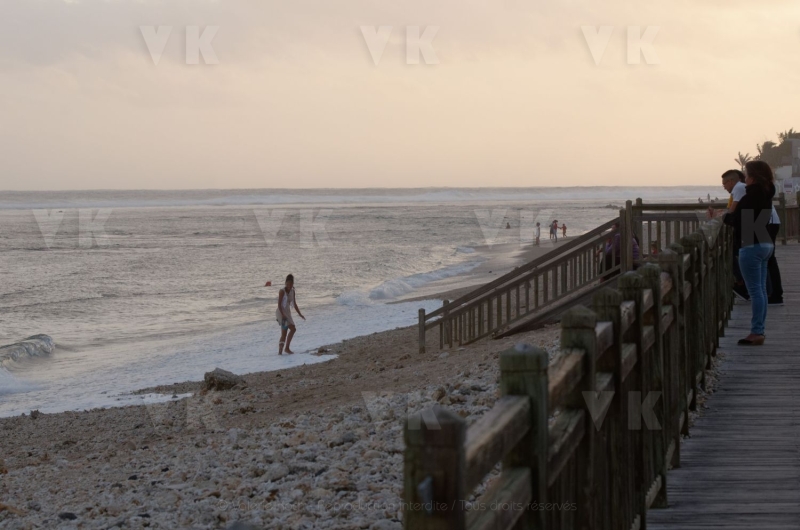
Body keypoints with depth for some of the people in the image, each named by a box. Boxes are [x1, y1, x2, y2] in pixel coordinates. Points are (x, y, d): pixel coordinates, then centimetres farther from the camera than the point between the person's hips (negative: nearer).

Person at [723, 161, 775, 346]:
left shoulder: (752, 196, -17)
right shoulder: (765, 195, 12)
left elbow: (736, 220, -15)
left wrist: (723, 216, 3)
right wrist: (731, 215, 10)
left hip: (752, 246, -10)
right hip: (765, 244, 10)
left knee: (755, 291, -7)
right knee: (761, 290, 11)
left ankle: (756, 332, -6)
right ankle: (759, 330, 16)